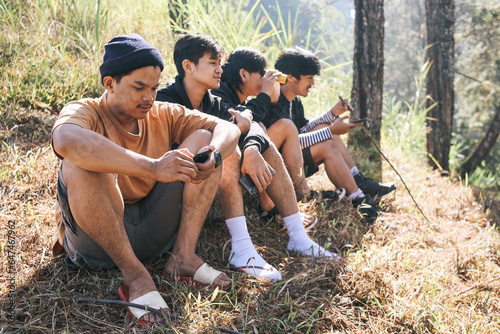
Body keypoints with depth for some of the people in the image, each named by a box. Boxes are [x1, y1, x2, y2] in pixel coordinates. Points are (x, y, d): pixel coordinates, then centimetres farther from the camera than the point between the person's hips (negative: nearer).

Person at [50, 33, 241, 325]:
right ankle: (134, 274, -19)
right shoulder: (85, 112, -9)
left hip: (155, 231, 5)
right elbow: (66, 140, -36)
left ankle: (184, 256, -9)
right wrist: (153, 168, -42)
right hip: (100, 241, -4)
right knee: (81, 165, -31)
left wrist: (212, 156, -25)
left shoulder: (162, 115, 6)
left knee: (202, 139, -2)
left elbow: (228, 129, 0)